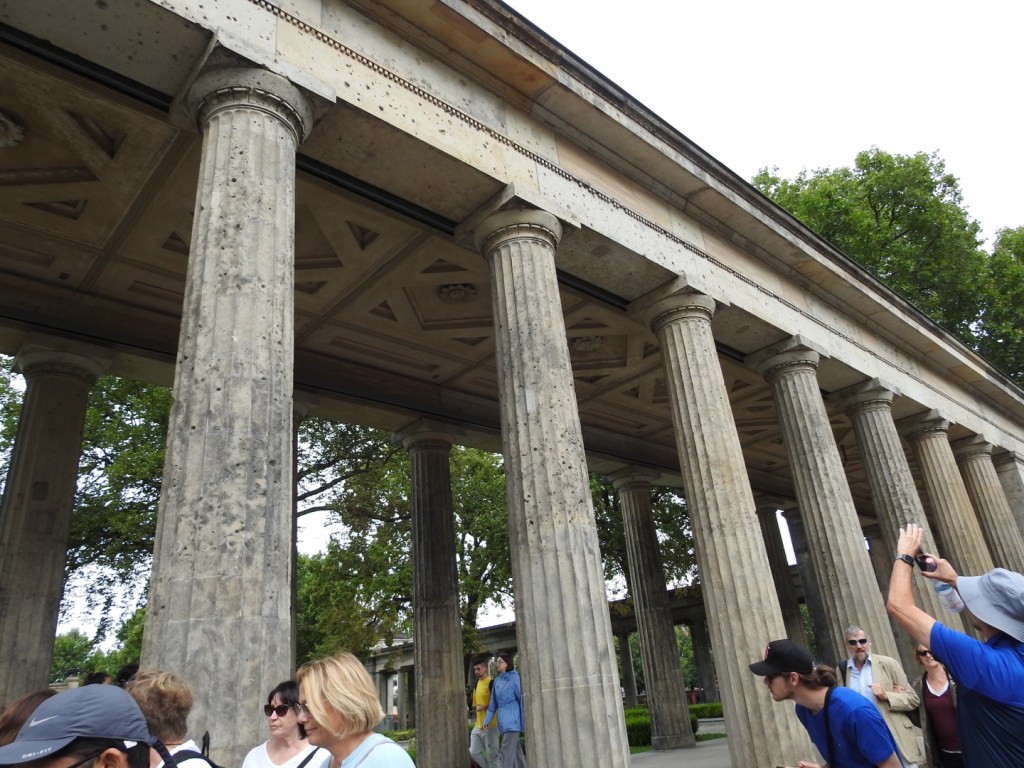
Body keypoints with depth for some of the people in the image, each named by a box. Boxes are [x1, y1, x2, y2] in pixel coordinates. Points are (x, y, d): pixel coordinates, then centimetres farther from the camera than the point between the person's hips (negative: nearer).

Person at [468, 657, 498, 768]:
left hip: (490, 725, -8)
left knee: (492, 754, -2)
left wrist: (484, 707, -20)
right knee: (474, 752, 8)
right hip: (478, 726, 8)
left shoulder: (491, 683, -12)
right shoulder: (476, 685, 13)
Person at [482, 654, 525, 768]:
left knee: (507, 751, -9)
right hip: (503, 719, 7)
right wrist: (487, 720, 7)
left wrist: (524, 720, -9)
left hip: (512, 719, -7)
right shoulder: (497, 680, 11)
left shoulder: (514, 678, -8)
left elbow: (522, 698, -8)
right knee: (515, 750, 14)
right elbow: (493, 702, 13)